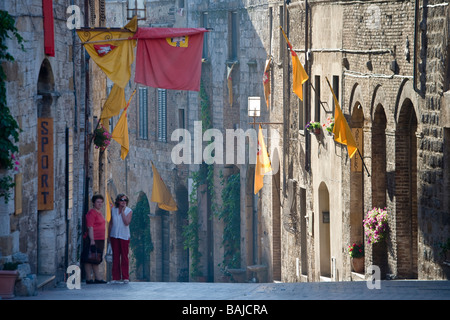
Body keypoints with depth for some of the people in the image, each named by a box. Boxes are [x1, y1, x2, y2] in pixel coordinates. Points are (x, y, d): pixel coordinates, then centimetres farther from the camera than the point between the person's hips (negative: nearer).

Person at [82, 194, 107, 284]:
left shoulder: (99, 213, 18)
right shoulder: (91, 213, -10)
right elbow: (90, 227, -16)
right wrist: (92, 240, -22)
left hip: (100, 239, 9)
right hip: (93, 240, -9)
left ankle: (98, 278, 12)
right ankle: (89, 279, -5)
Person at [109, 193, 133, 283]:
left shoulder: (129, 211, -2)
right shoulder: (113, 210, 7)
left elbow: (127, 223, -15)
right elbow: (111, 223, 14)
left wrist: (123, 211, -16)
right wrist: (109, 235, 13)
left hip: (124, 236, -2)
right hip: (114, 236, 2)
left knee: (124, 257, -3)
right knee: (115, 257, 2)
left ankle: (125, 277, 2)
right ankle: (116, 277, 5)